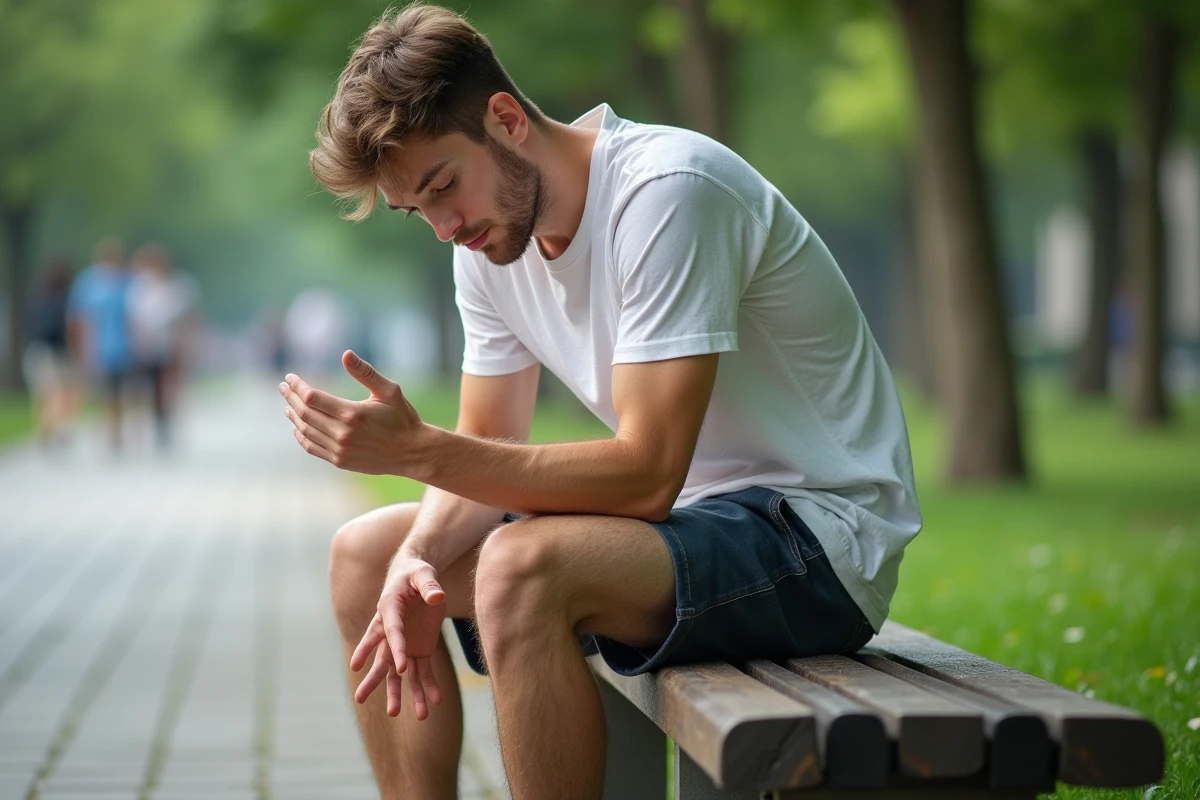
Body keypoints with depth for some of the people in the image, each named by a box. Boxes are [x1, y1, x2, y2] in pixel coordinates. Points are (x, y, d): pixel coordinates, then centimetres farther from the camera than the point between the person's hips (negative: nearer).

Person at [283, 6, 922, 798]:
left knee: (522, 568, -33)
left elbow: (646, 478, -28)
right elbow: (489, 451, 6)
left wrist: (419, 450, -31)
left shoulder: (666, 190, -23)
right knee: (366, 553, 6)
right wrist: (418, 559, -14)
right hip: (683, 513, 9)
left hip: (818, 534, -9)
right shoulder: (489, 237, 3)